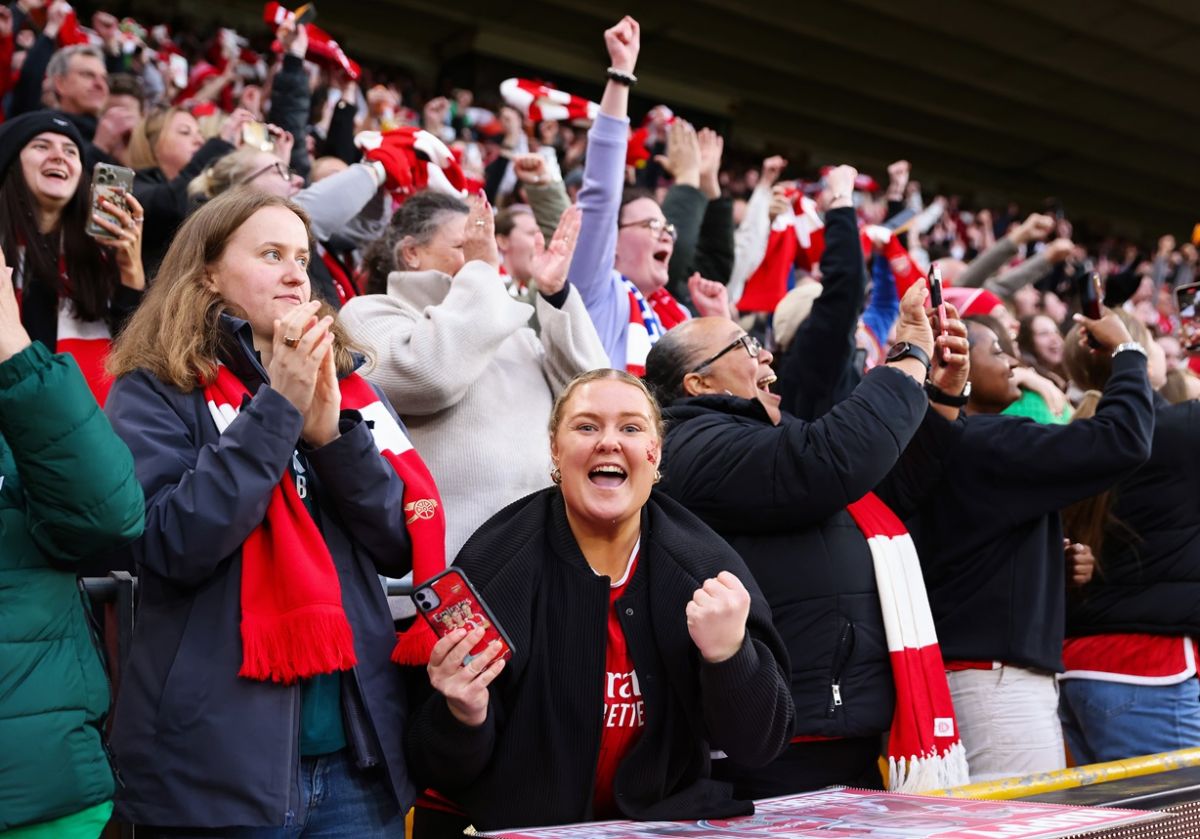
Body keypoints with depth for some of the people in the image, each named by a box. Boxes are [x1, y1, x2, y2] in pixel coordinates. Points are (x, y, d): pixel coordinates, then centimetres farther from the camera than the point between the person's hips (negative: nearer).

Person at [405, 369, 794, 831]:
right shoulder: (493, 565, -10)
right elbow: (441, 770, -6)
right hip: (520, 823, -1)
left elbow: (759, 745, -5)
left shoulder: (709, 567, -5)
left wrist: (728, 655, -22)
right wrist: (463, 717, -26)